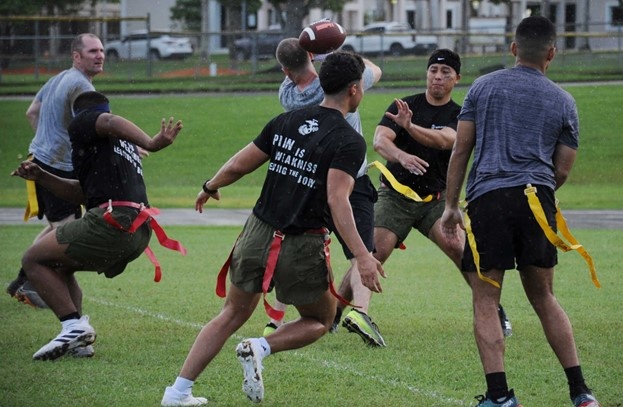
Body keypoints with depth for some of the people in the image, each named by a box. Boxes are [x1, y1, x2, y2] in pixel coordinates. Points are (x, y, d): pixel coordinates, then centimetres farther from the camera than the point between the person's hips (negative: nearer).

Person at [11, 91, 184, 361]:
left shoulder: (83, 123, 6)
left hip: (112, 221, -9)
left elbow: (112, 123, -17)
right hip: (139, 233, 9)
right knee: (59, 266, 26)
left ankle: (74, 325, -15)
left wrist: (151, 144, -35)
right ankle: (78, 339, 13)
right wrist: (41, 177, 27)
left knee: (33, 260, 0)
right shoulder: (124, 146, 31)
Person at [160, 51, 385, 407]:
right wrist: (362, 256, -29)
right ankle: (261, 348, -10)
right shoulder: (350, 141, -11)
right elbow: (337, 200, -23)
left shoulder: (286, 121, 6)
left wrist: (210, 188, 30)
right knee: (320, 321, 18)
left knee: (233, 314, 19)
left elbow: (238, 166, 10)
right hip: (302, 248, -5)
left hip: (258, 236, 5)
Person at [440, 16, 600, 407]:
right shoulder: (563, 101, 11)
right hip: (537, 199, 2)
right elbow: (562, 172, 12)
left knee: (485, 303, 1)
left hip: (488, 198, -2)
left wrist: (451, 205, 12)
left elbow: (461, 150, 6)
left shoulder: (483, 87, 9)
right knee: (544, 298, 14)